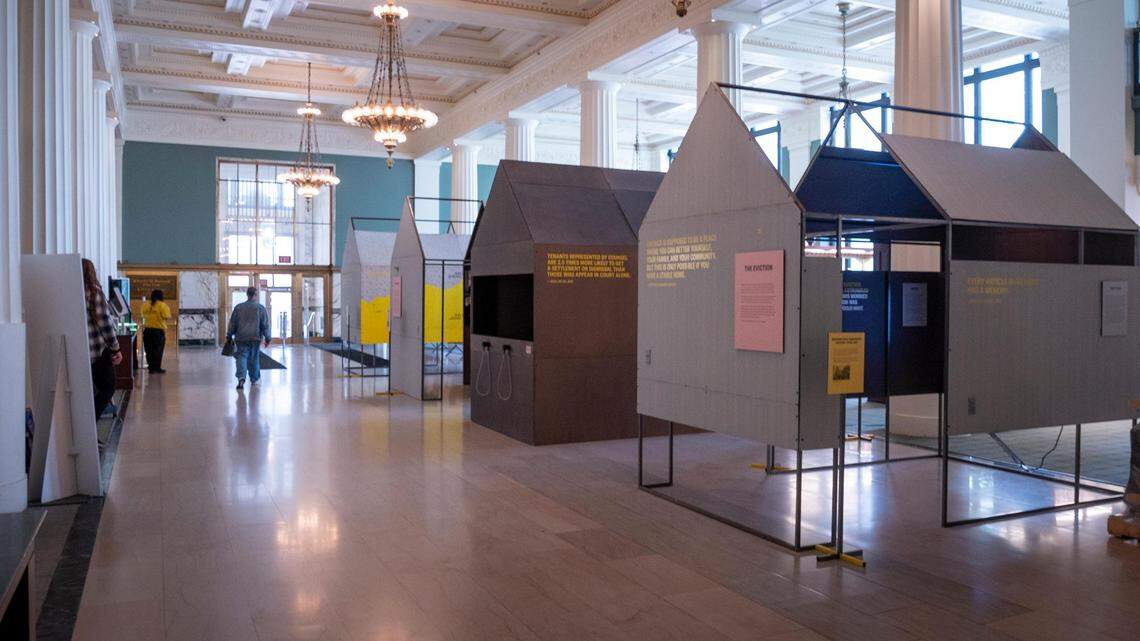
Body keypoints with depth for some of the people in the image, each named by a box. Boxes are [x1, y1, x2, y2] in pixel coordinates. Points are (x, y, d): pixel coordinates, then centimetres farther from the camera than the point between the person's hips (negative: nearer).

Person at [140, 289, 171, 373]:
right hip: (159, 330, -4)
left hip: (147, 330, 4)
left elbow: (143, 315, 11)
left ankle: (151, 367, 16)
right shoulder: (162, 305, -11)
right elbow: (167, 317, -14)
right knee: (158, 350, 4)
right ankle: (157, 368, 5)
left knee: (149, 350, 12)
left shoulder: (145, 305, 4)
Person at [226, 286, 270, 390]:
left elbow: (232, 323, 8)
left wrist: (229, 336, 17)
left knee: (241, 357, -2)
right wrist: (267, 338, 5)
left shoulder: (238, 307, 4)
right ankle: (254, 379, 22)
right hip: (255, 338, 0)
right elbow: (265, 325, 0)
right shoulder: (261, 308, 0)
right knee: (254, 358, 12)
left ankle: (241, 377, -23)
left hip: (241, 338, 0)